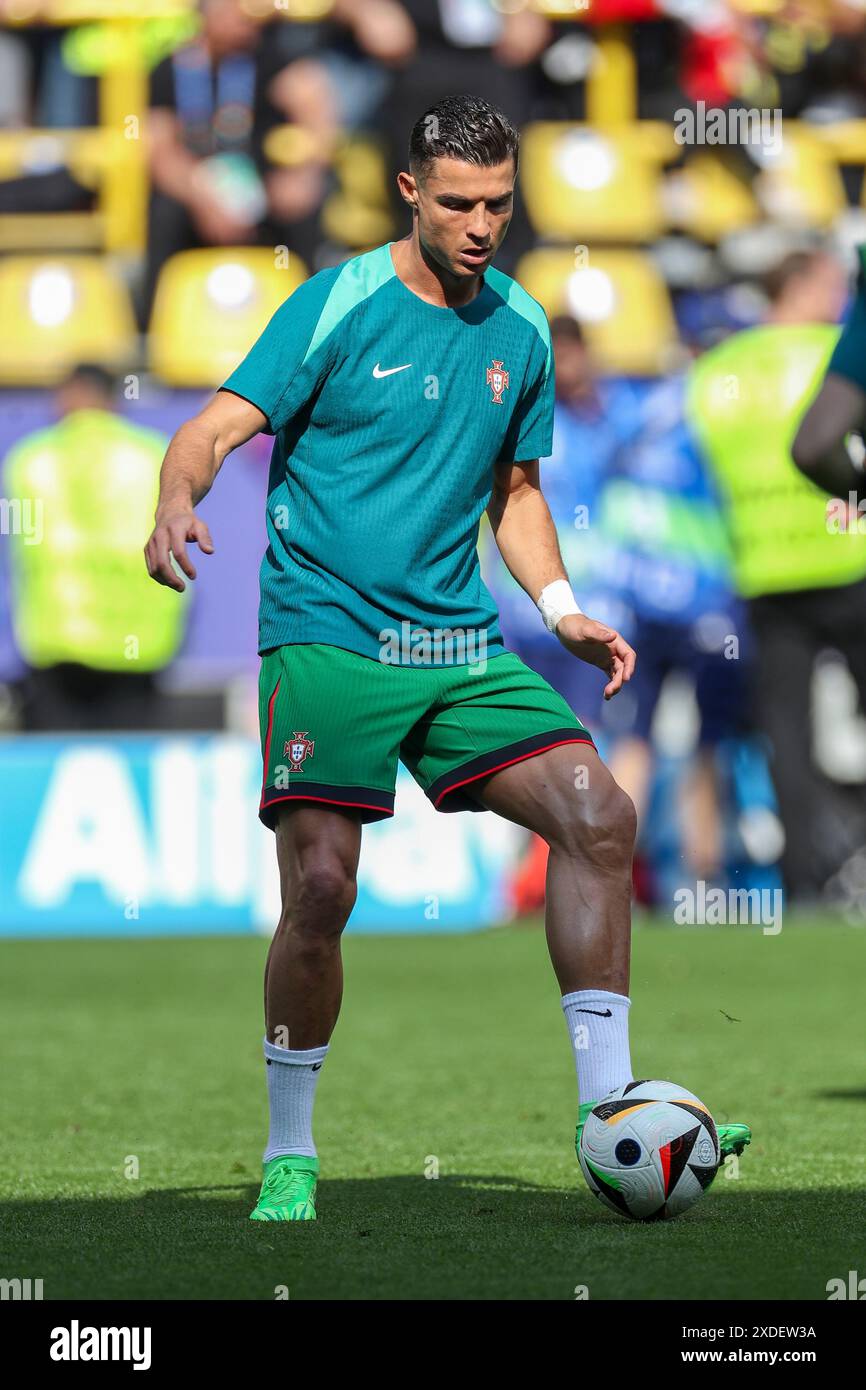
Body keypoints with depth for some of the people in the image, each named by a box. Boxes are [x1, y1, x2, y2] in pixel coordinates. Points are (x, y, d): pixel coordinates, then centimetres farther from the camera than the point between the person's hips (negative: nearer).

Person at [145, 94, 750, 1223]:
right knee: (321, 887, -15)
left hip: (457, 645, 5)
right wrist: (177, 503, -32)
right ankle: (290, 1157, 3)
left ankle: (609, 1111, -5)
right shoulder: (337, 305, -5)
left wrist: (562, 610, 9)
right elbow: (218, 427, -10)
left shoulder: (519, 329, 11)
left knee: (600, 816, -11)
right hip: (326, 634, -5)